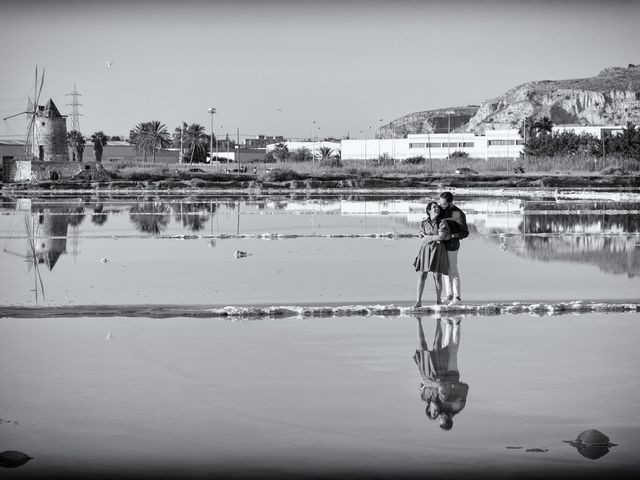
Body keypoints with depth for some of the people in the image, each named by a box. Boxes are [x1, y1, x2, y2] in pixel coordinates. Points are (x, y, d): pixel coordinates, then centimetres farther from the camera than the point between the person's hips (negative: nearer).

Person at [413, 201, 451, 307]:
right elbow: (423, 239, -1)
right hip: (425, 250, 2)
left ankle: (438, 301, 14)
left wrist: (427, 237, -7)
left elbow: (441, 237, -15)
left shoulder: (442, 223, -4)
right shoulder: (423, 223, 4)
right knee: (422, 276, -4)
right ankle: (418, 301, -3)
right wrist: (436, 238, -10)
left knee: (437, 276, 0)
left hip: (438, 251, -2)